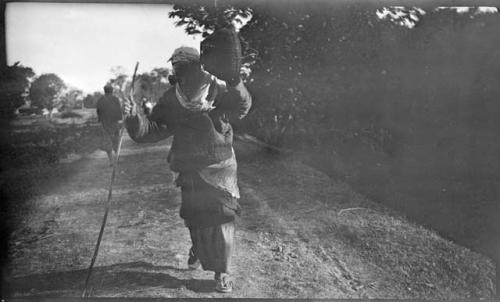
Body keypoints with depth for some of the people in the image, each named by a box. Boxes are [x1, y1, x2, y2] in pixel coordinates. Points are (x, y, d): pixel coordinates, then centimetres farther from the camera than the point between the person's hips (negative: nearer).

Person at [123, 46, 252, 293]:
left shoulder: (219, 92, -13)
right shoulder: (171, 102, -6)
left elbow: (242, 107, -30)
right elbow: (152, 129, -8)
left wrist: (234, 82, -49)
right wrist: (134, 118, -28)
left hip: (219, 169, -2)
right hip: (189, 170, 3)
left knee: (221, 219, -3)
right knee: (194, 217, 15)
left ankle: (222, 272, 11)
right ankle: (198, 249, 46)